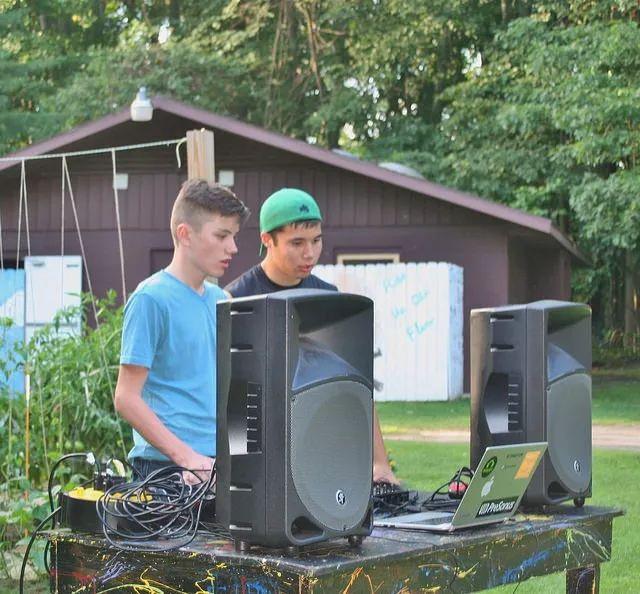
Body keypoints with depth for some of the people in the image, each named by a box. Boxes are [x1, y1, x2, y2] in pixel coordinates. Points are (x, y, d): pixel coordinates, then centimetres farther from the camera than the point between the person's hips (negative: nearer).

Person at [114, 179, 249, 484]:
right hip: (168, 467, -6)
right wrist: (188, 457, -18)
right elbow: (126, 398, -12)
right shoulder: (151, 298, -8)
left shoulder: (220, 300, 14)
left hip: (222, 462, 7)